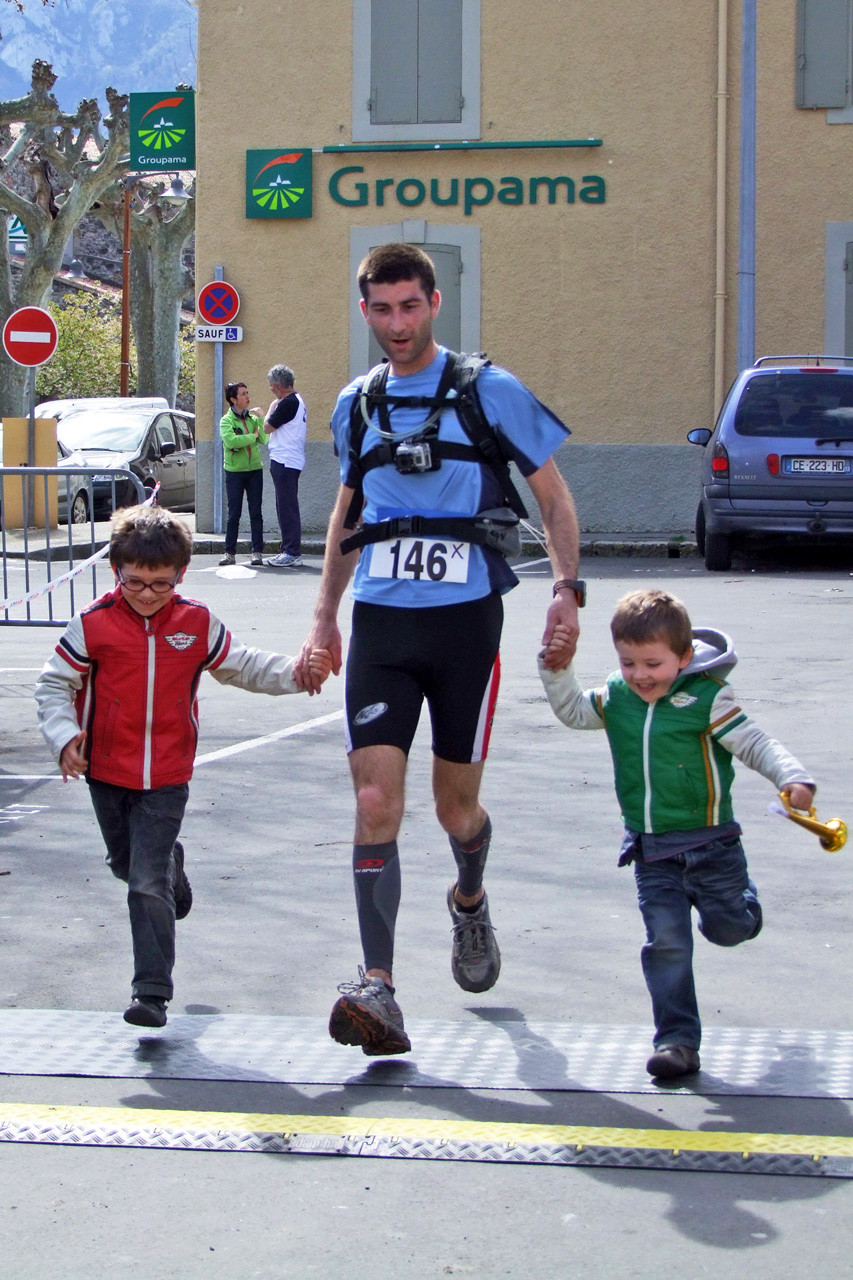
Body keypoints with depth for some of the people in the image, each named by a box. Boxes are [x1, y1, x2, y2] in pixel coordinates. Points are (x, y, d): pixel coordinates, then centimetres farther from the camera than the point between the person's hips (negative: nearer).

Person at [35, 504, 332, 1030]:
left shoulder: (198, 624, -3)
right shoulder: (93, 624, -8)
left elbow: (241, 666, 11)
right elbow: (55, 684, -1)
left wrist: (294, 675, -3)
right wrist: (64, 737, -16)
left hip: (167, 778, -2)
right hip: (108, 773, 2)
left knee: (149, 884, -9)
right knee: (127, 864, 20)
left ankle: (152, 992, -4)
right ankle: (170, 864, 56)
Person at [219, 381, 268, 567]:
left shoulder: (252, 418, 8)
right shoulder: (226, 420, -2)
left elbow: (264, 440, -3)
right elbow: (231, 441, -19)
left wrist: (260, 419, -9)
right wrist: (252, 436, -10)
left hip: (254, 470, 3)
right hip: (234, 471, -3)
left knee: (256, 512, 0)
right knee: (234, 513, -1)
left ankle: (257, 551, 3)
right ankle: (230, 553, 4)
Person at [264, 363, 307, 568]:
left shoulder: (288, 403, -16)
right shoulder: (297, 400, 17)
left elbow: (268, 427, -12)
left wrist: (272, 407, 0)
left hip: (285, 462, -11)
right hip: (288, 461, 11)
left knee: (287, 507, -9)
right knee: (286, 507, 14)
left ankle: (292, 553, -9)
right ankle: (290, 551, 17)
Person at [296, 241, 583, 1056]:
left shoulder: (489, 392, -1)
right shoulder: (354, 407, 11)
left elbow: (552, 494, 4)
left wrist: (567, 590, -9)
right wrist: (323, 618, 20)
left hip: (464, 618, -2)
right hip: (380, 622, 3)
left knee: (456, 806, 7)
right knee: (375, 803, -11)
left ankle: (469, 901, 42)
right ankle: (378, 988, -15)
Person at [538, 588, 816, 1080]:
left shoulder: (707, 698, -14)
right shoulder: (616, 698, 2)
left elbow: (755, 744, -16)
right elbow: (573, 711, 19)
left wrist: (794, 780, -31)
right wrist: (557, 670, 3)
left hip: (708, 841, -3)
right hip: (650, 851, 3)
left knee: (727, 929, 14)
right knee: (666, 942, -7)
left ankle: (742, 894, 51)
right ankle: (677, 1041, -2)